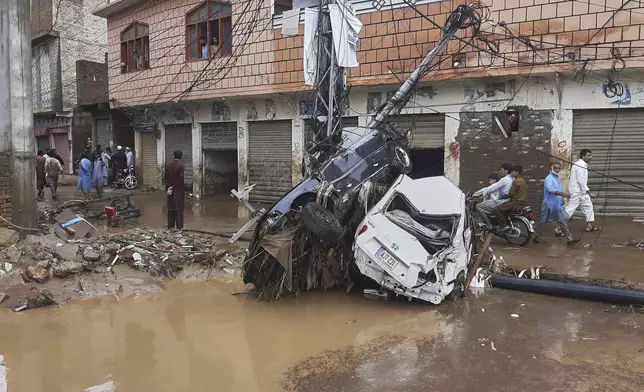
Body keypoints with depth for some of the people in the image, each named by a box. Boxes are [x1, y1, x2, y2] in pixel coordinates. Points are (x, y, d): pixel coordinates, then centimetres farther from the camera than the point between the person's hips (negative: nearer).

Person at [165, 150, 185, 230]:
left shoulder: (168, 164, 3)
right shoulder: (181, 166, -12)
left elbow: (165, 177, 0)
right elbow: (180, 179, -16)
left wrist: (168, 187, -5)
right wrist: (172, 187, -10)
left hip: (170, 188, 4)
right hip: (178, 189, -4)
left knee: (171, 207, 11)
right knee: (179, 207, 2)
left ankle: (171, 225, 13)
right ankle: (179, 226, 1)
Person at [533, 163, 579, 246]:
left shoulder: (558, 179, 13)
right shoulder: (549, 178, -14)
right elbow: (550, 189, -32)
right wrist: (562, 193, -41)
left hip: (558, 205, 7)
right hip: (549, 205, -7)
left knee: (563, 221, 1)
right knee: (542, 222, 5)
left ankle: (570, 239, -2)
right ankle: (536, 237, 20)